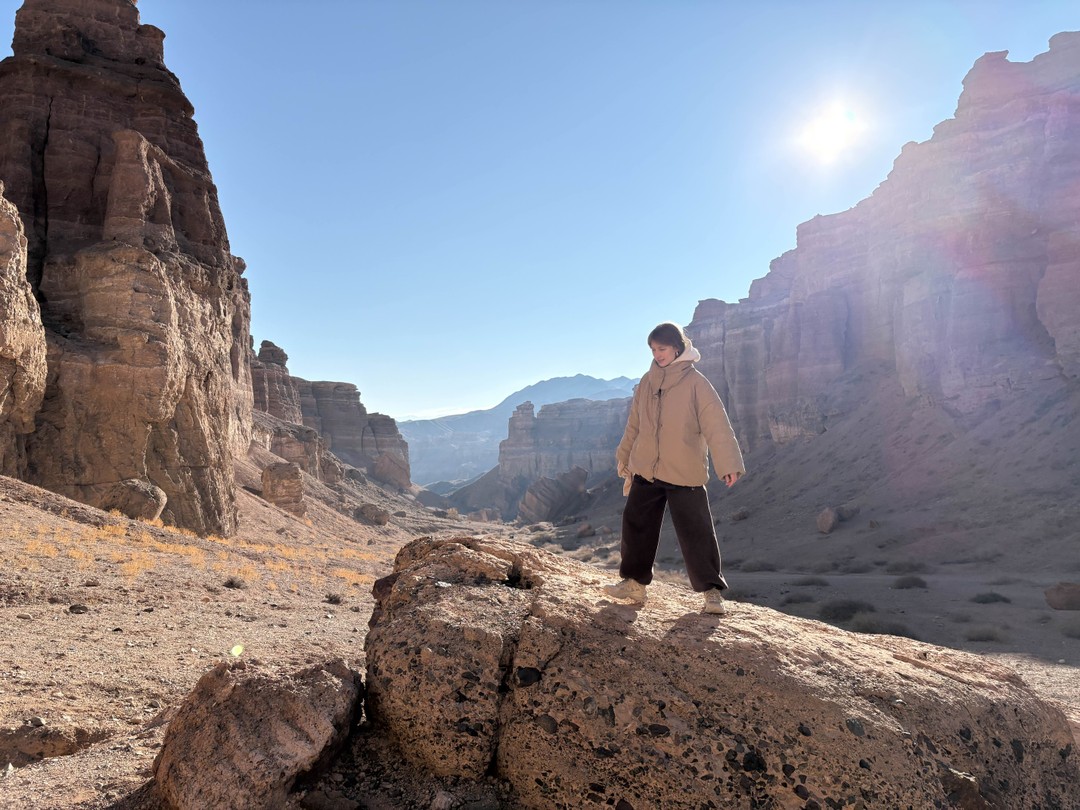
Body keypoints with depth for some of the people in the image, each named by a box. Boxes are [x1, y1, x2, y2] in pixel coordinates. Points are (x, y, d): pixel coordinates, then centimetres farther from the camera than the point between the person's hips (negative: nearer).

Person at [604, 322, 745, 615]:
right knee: (636, 526, 9)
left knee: (696, 533, -1)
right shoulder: (648, 382, 7)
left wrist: (729, 464, -25)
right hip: (646, 472, 5)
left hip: (685, 474, -5)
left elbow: (717, 425, -15)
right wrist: (625, 458, 21)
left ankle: (712, 591, 12)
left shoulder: (696, 383, -8)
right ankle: (635, 582, 23)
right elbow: (634, 425, 16)